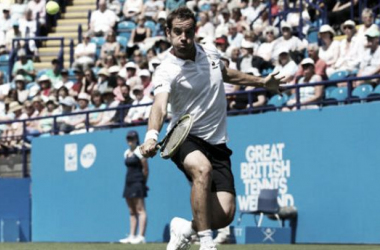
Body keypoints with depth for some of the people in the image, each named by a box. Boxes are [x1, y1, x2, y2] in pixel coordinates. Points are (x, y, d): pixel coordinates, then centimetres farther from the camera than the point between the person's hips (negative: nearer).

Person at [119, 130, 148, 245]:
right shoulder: (127, 153, 17)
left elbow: (145, 169, -8)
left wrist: (142, 182, -3)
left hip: (138, 182, -9)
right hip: (129, 183, 9)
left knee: (140, 209, -11)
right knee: (132, 211, 9)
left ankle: (141, 236, -16)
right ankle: (132, 236, 10)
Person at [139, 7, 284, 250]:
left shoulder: (211, 53, 2)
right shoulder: (167, 71, -17)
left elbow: (226, 73, 27)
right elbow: (160, 106, -36)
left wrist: (262, 82, 31)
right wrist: (152, 135, -55)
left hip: (216, 143, 5)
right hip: (184, 138, -5)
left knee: (224, 214, -10)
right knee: (203, 168, -40)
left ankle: (186, 228, 21)